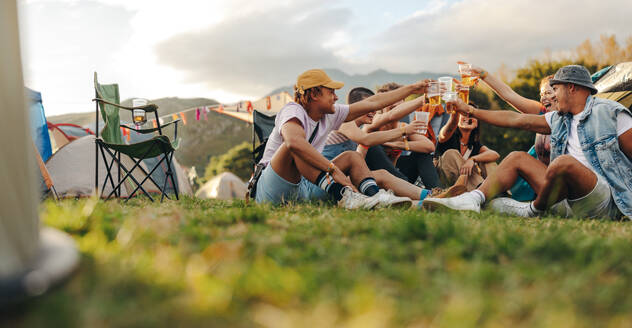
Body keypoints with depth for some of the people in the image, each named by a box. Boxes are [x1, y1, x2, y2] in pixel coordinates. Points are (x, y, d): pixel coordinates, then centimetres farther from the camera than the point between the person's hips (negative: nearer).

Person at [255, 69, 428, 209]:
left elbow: (372, 103, 14)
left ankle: (376, 197, -24)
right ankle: (344, 196, -43)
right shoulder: (293, 111, -15)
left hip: (304, 187, 8)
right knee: (295, 148, -33)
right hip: (271, 191, -7)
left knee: (351, 156, 1)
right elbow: (294, 142, -39)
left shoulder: (329, 115, 8)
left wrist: (412, 88, 19)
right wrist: (334, 170, -40)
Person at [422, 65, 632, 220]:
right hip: (568, 201, 7)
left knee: (564, 162, -34)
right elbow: (515, 120, 18)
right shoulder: (559, 119, 17)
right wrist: (471, 111, 19)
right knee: (517, 158, 5)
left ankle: (533, 210, -6)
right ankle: (473, 200, -16)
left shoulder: (611, 112, -3)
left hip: (607, 204, -7)